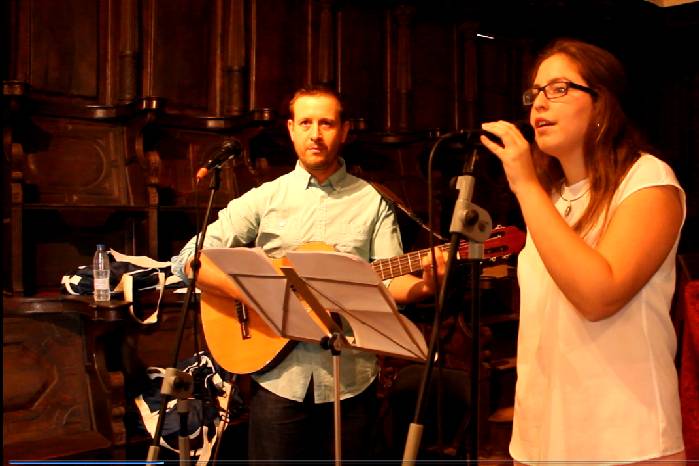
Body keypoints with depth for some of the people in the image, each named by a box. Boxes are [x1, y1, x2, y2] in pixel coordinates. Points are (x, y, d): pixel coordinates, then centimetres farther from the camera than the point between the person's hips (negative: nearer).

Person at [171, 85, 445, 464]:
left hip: (349, 379, 0)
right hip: (278, 377, 0)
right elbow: (189, 259, -4)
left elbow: (388, 282, -2)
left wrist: (423, 285, -24)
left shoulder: (372, 202, 3)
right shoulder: (264, 198, 2)